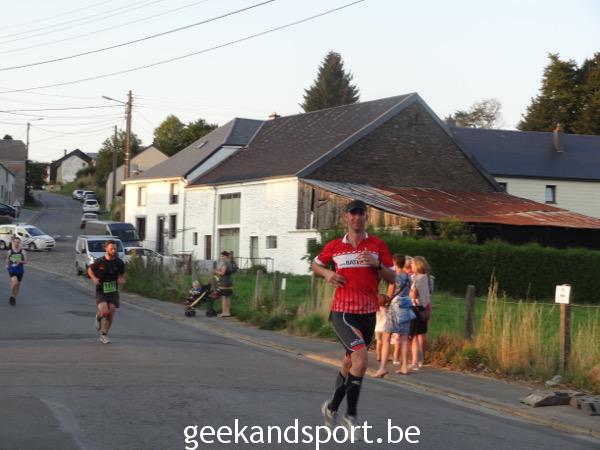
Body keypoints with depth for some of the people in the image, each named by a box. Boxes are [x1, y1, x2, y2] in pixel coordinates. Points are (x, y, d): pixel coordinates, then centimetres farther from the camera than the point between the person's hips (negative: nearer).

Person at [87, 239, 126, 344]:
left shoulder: (119, 263, -4)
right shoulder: (99, 262, -12)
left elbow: (122, 273, 14)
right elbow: (90, 269, 6)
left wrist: (122, 280, -8)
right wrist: (94, 278, -13)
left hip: (113, 291, 3)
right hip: (101, 291, -3)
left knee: (111, 315, -1)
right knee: (104, 312, -21)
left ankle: (104, 335, 18)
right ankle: (98, 317, 17)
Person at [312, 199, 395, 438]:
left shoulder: (378, 245, 4)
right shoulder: (334, 246, 4)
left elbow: (392, 278, 5)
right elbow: (315, 264, 21)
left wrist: (377, 264, -14)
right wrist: (327, 273, 0)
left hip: (368, 313, 3)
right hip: (342, 312, -3)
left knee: (350, 363, 14)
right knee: (361, 358, -22)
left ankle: (332, 407, 34)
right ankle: (351, 415, -11)